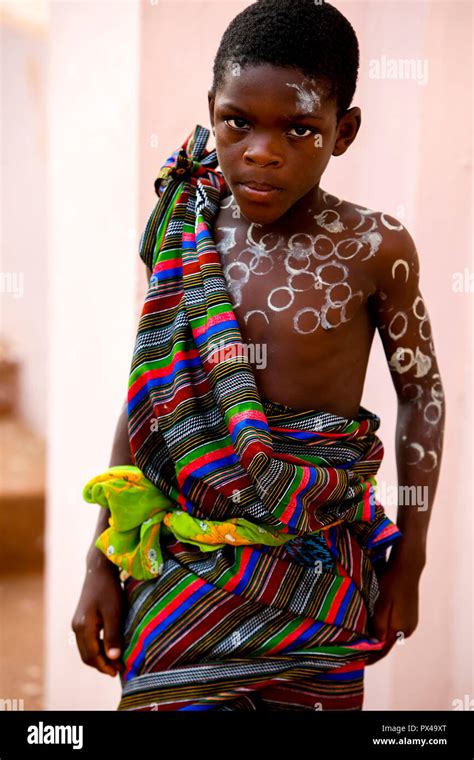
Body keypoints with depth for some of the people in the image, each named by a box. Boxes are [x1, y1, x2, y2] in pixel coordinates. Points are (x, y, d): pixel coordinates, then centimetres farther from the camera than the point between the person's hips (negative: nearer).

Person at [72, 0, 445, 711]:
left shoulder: (375, 246, -9)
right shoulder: (185, 238, -2)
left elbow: (421, 392, 2)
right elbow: (146, 397, 5)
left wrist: (408, 560, 2)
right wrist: (103, 563, 5)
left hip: (317, 552, -1)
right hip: (181, 540, 2)